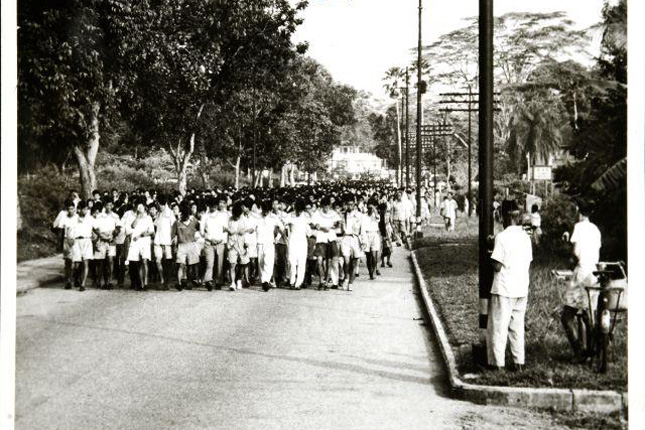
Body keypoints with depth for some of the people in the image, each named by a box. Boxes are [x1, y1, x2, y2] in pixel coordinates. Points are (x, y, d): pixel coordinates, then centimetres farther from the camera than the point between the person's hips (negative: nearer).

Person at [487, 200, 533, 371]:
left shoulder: (502, 237, -14)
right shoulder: (525, 237, 7)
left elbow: (497, 266, -16)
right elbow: (528, 262, 10)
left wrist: (490, 258, 3)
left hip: (503, 289, -6)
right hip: (522, 289, 6)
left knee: (498, 327, 1)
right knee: (517, 326, 13)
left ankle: (497, 363, 2)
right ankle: (519, 362, 14)